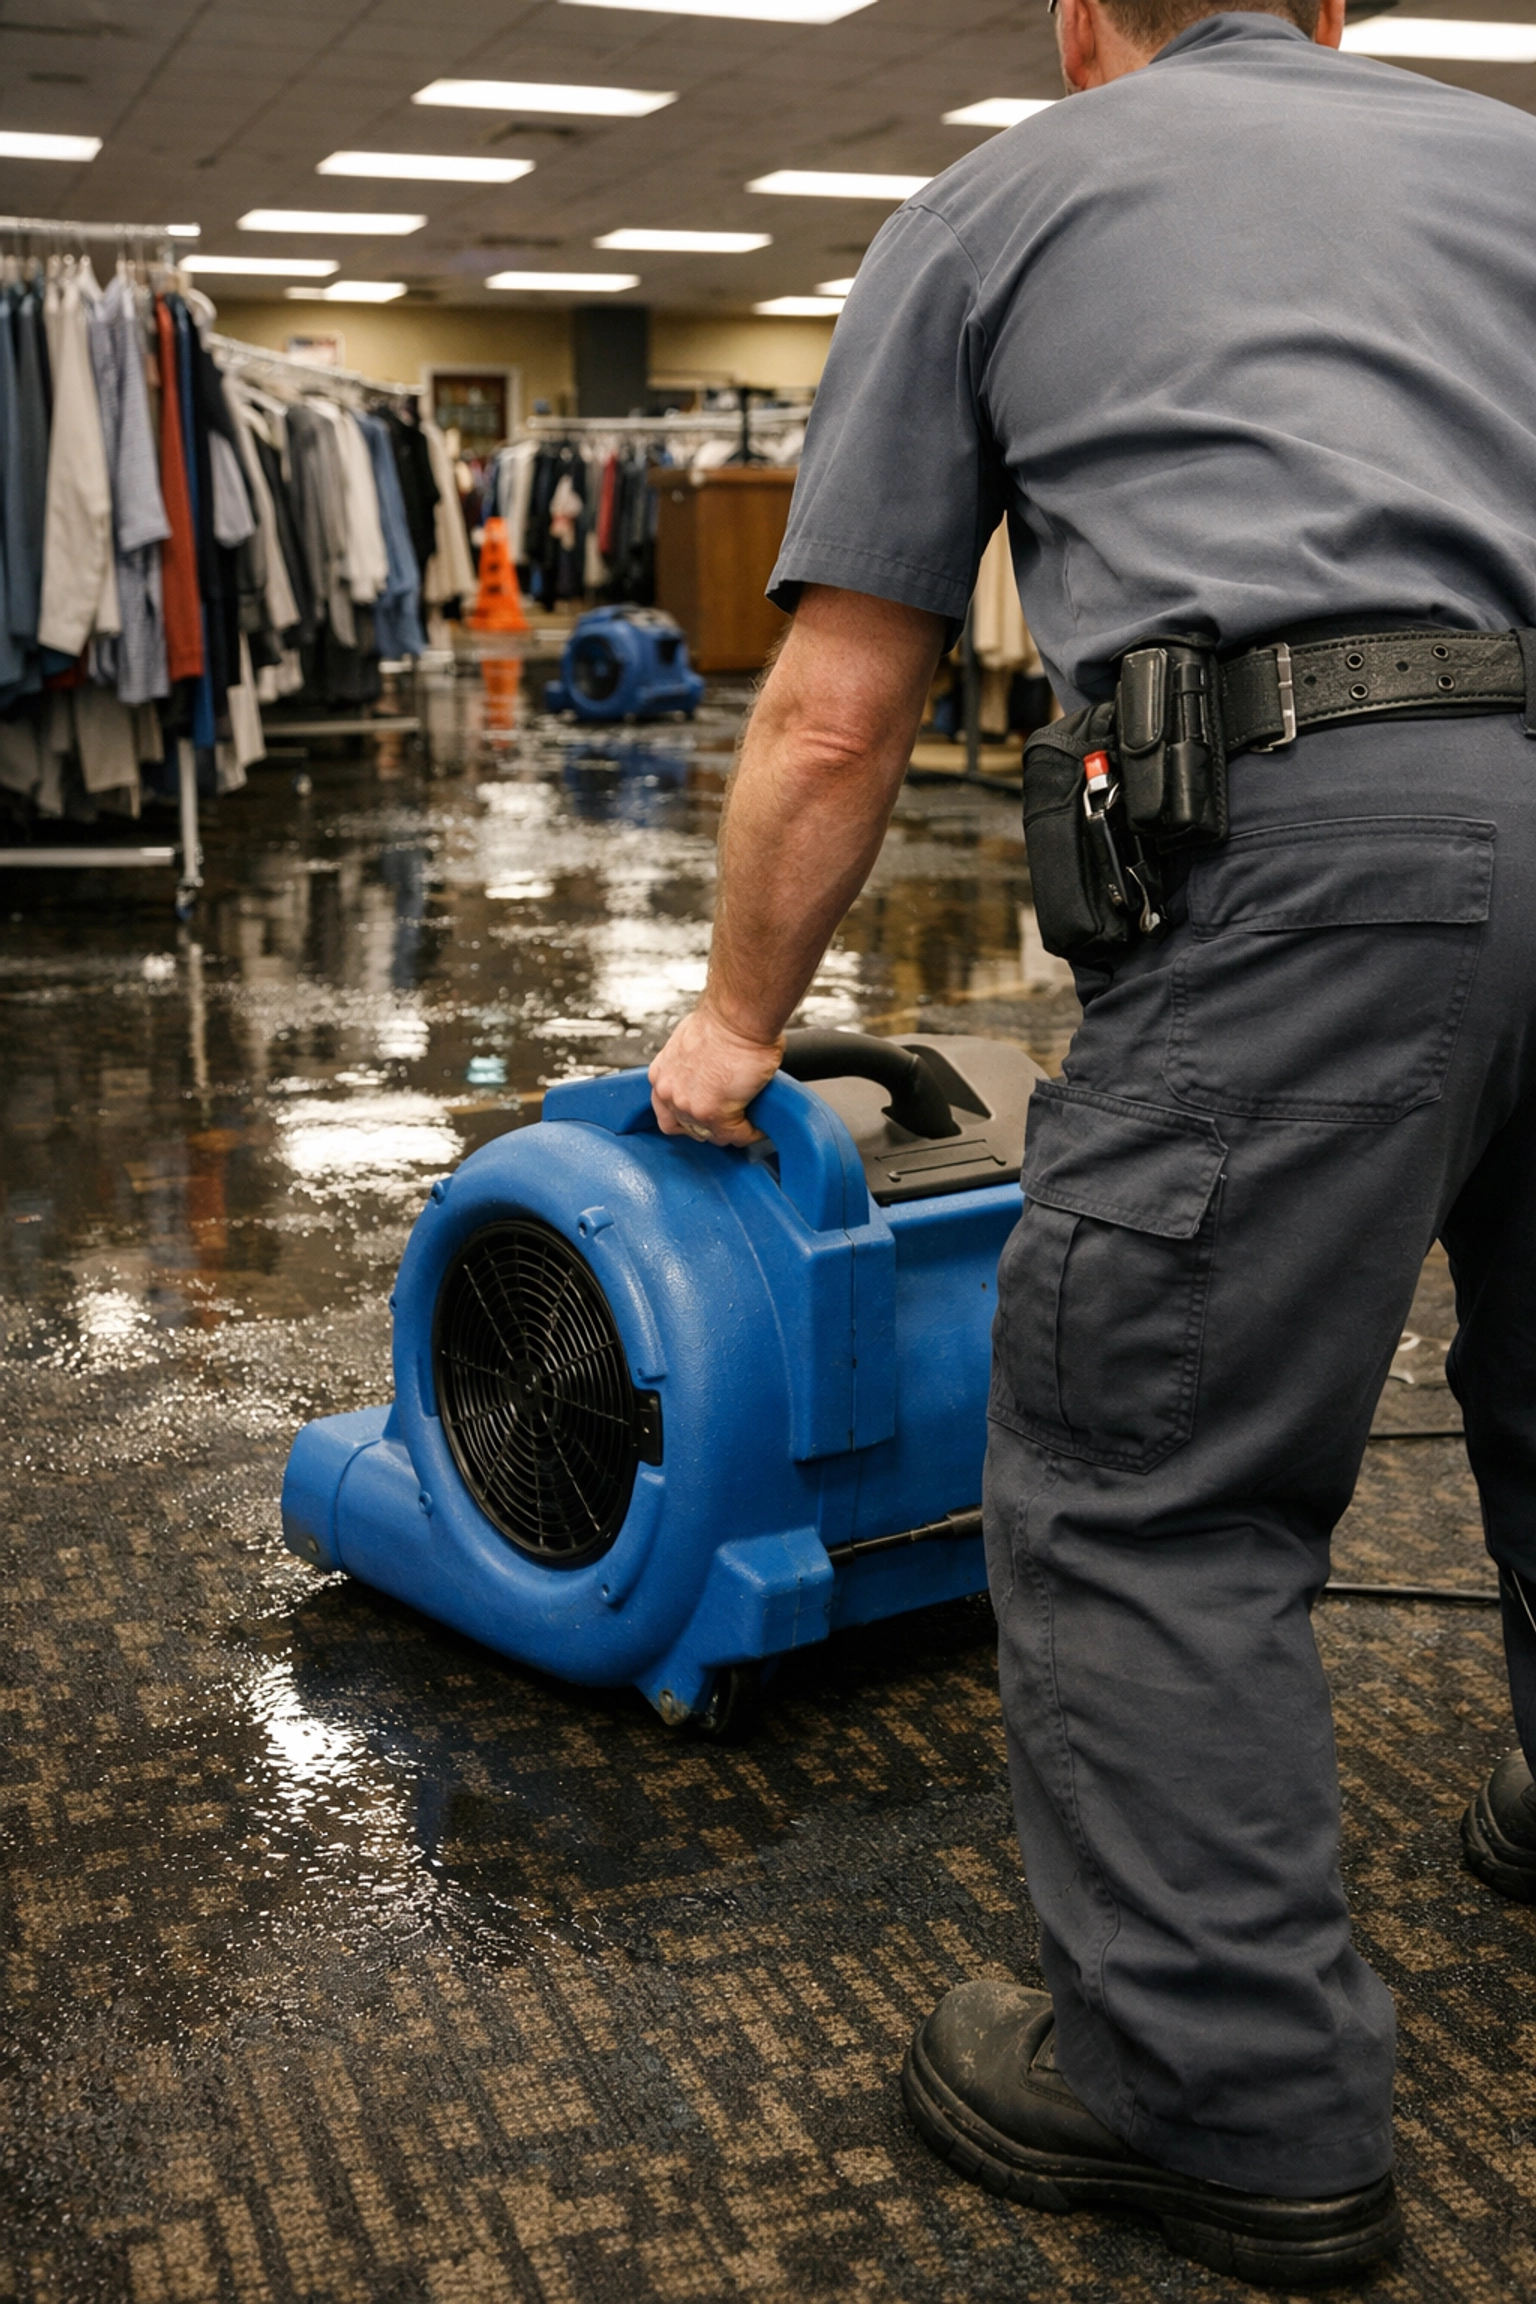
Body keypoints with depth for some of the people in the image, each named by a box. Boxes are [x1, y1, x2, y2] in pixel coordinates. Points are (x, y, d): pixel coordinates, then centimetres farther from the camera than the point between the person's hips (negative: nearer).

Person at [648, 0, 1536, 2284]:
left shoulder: (993, 203, 17)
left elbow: (833, 716, 13)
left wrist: (740, 1017, 26)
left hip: (1314, 829, -6)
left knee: (1143, 1474, 4)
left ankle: (1235, 2097, 10)